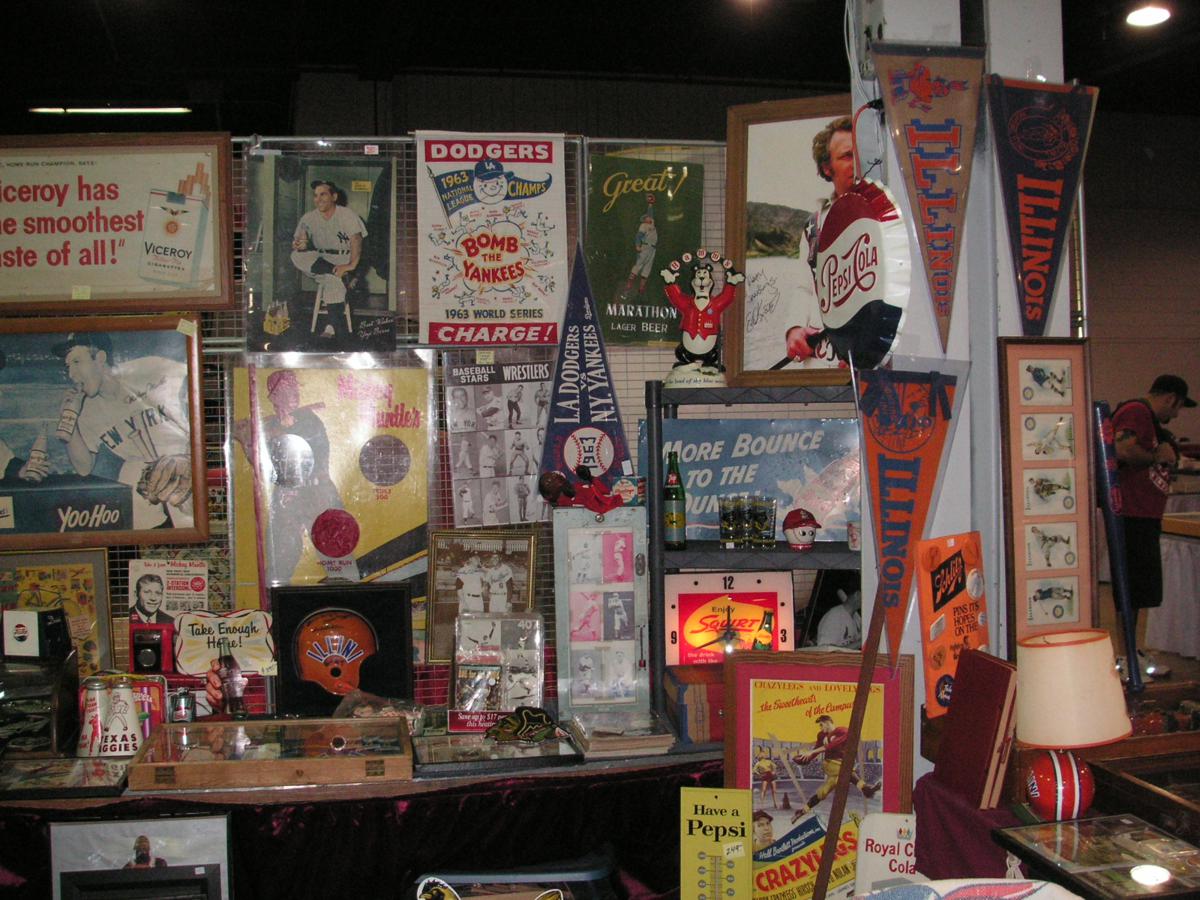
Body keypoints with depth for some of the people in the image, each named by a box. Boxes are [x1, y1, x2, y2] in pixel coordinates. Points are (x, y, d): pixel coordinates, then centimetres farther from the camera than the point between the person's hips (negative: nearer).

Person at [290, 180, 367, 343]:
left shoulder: (347, 214, -7)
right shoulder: (308, 218, 4)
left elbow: (356, 239, -18)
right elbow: (297, 243, 3)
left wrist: (352, 265, -32)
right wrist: (298, 245, -24)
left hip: (345, 261, -4)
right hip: (321, 261, 4)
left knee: (332, 281, -35)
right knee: (297, 256, -25)